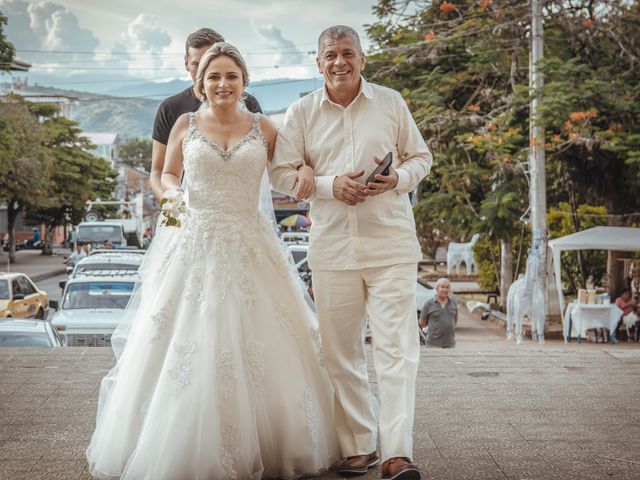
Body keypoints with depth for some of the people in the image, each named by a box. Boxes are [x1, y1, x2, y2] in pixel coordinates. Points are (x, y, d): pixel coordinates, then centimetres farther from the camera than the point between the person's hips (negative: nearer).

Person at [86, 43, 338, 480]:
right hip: (196, 243, 0)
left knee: (259, 345, -1)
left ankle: (261, 445, 13)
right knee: (188, 348, -2)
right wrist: (174, 194, -4)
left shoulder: (264, 128, 6)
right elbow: (168, 174, 17)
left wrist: (306, 172, -7)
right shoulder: (185, 125, 6)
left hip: (250, 246, 0)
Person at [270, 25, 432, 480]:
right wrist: (330, 185, -11)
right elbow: (282, 173, 5)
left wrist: (399, 179, -10)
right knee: (341, 352, 6)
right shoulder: (301, 113, 7)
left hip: (391, 242, -1)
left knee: (397, 346, -8)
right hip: (332, 246, 2)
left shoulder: (391, 102, 6)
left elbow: (421, 157, 12)